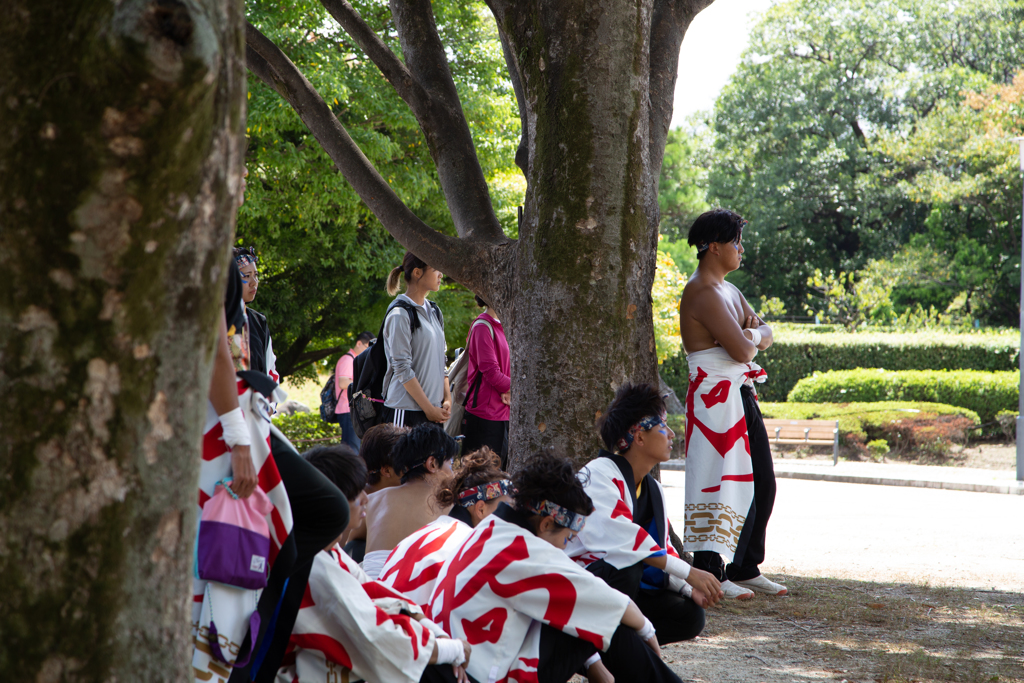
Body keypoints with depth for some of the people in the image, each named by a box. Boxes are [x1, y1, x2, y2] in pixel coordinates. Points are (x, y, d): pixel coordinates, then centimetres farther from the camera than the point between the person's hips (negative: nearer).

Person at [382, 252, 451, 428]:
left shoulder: (434, 312, 16)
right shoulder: (399, 314, -8)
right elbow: (402, 369, -13)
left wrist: (447, 399, 4)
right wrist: (429, 408, -13)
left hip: (434, 410, 7)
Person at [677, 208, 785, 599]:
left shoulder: (728, 291, 18)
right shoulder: (704, 293, -15)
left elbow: (765, 336, 16)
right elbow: (741, 350, -22)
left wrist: (753, 332, -7)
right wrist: (751, 339, 1)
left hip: (742, 396, 10)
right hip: (715, 397, -10)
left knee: (762, 484, 12)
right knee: (718, 480, -10)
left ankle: (746, 568, 20)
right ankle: (710, 574, -7)